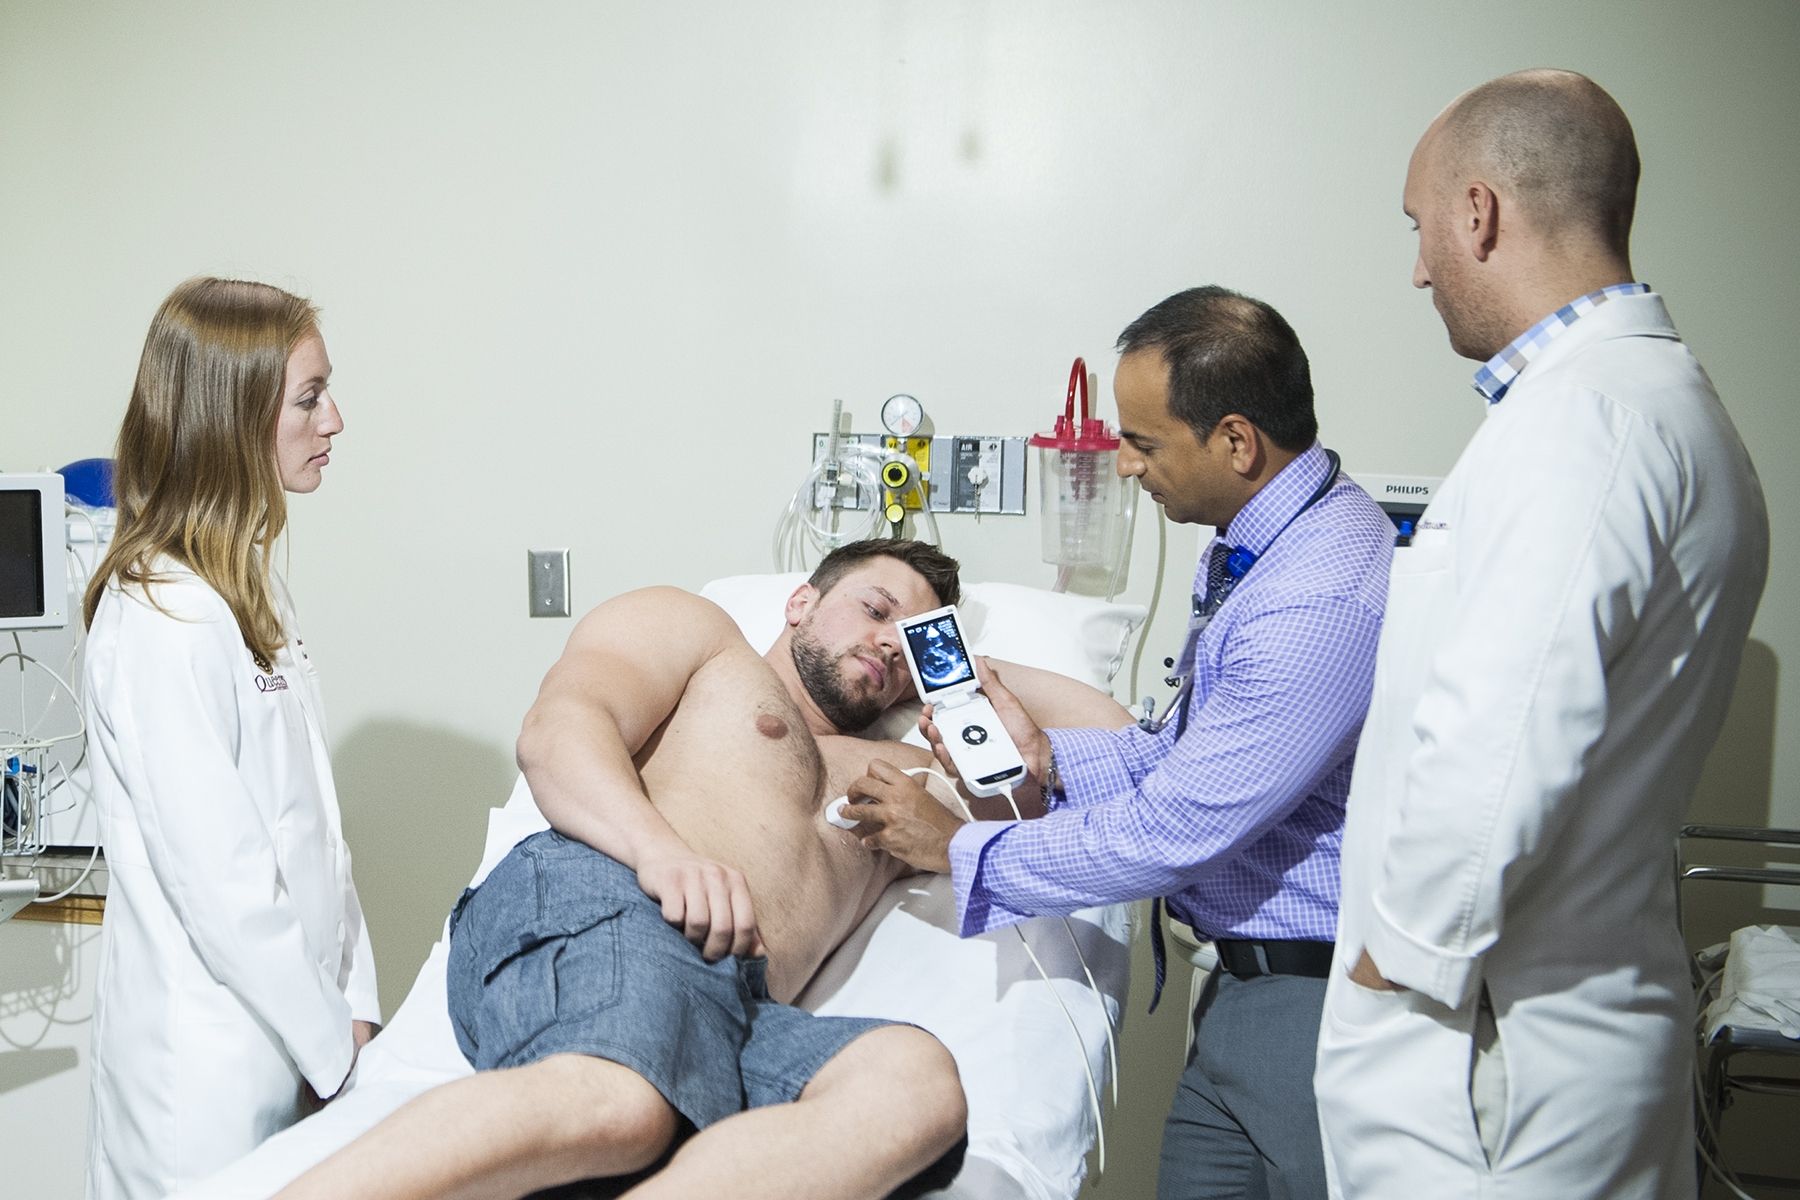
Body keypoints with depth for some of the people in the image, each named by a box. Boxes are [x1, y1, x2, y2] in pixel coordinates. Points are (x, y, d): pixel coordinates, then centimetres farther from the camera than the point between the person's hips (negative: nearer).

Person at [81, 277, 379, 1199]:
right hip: (209, 1059, -8)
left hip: (292, 1038, 8)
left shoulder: (250, 584, 9)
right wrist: (339, 1049, -13)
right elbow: (218, 882, -21)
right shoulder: (162, 620, -21)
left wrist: (355, 1005, 3)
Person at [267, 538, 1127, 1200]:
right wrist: (664, 848, -14)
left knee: (915, 1080, -30)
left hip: (742, 1017, 5)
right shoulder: (693, 631, 27)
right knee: (616, 1107, -39)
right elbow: (556, 730, 5)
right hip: (602, 902, -4)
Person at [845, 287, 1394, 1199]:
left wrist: (958, 847, -13)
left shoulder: (1322, 597, -27)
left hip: (1319, 1010, -9)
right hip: (1244, 986, 9)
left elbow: (1174, 831, -24)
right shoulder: (1252, 548, 6)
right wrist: (1052, 757, 2)